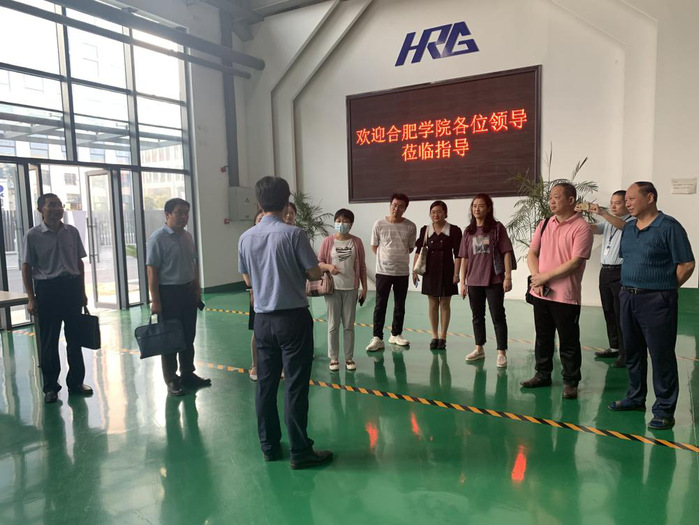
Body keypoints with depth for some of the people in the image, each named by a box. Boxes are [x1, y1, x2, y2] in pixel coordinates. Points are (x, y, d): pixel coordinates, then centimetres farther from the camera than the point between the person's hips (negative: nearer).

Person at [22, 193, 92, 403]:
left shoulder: (72, 232, 5)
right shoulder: (33, 236, -4)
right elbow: (26, 268, -2)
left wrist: (82, 292, 10)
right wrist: (31, 298, -6)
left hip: (72, 286, 3)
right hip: (47, 289, -3)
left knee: (75, 337, 10)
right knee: (49, 340, 5)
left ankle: (76, 381, 23)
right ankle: (50, 386, 18)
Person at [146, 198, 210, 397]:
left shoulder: (187, 236, 8)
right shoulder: (157, 238, -14)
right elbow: (152, 271, -16)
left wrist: (197, 289, 15)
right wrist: (155, 301, -18)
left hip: (188, 291, 7)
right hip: (168, 292, -7)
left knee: (188, 335, 16)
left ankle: (188, 374, 31)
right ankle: (171, 380, 19)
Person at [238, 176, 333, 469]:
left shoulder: (246, 238, 2)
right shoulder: (293, 234, -13)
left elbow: (248, 280, 12)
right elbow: (315, 273, -8)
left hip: (263, 318, 5)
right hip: (293, 317, -5)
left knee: (266, 384, 14)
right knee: (296, 386, 2)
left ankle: (269, 446, 25)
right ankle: (300, 451, 11)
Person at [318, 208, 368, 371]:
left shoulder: (356, 242, 1)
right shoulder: (327, 241, -2)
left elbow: (362, 267, 5)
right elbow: (319, 263, 0)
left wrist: (364, 287, 2)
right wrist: (329, 267, -21)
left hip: (351, 288, 1)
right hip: (333, 288, -1)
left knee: (349, 325, 8)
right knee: (333, 325, 6)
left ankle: (349, 357, 19)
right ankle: (334, 358, 17)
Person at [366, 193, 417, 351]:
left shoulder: (410, 227, -4)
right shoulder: (379, 224, -6)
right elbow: (374, 247, 5)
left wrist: (398, 256, 8)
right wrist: (387, 258, 6)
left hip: (403, 272, 2)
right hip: (383, 271, -2)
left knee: (400, 306, 12)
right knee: (380, 305, 0)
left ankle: (396, 334, 26)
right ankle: (377, 338, 5)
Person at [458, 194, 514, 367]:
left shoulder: (497, 227, -3)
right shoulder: (468, 231, 8)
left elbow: (506, 253, -4)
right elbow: (464, 258, 9)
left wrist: (508, 276, -10)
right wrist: (462, 281, 6)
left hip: (494, 280, -4)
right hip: (473, 281, 4)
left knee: (498, 316, 0)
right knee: (477, 316, 14)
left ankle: (501, 352, 5)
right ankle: (479, 349, 26)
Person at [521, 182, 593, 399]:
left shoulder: (581, 228, -10)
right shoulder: (544, 224, 10)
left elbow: (575, 262, -18)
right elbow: (532, 253, 9)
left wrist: (546, 276, -15)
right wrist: (536, 278, -7)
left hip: (566, 295, -6)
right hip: (541, 293, 6)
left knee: (568, 341, 4)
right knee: (542, 337, 16)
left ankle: (570, 382, 17)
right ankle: (543, 374, 30)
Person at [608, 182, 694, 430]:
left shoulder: (669, 227, -11)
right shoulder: (629, 228, 11)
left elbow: (686, 264, -11)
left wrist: (664, 288, -3)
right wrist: (629, 288, 12)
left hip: (656, 301, -7)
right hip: (628, 297, 8)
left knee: (661, 355, 0)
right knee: (632, 351, 17)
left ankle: (664, 411, 10)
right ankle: (635, 398, 32)